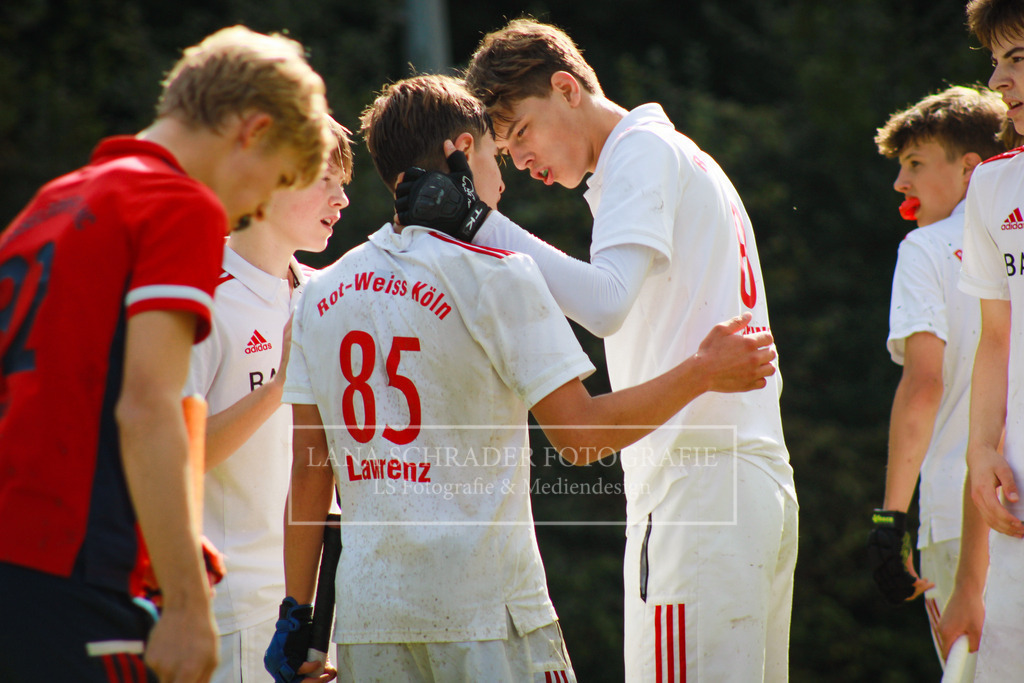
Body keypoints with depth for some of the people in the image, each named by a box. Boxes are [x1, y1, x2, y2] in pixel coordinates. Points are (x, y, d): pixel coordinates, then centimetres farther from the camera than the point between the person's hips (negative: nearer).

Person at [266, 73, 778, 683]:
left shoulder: (321, 294, 9)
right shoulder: (496, 276, -6)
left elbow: (308, 470, 9)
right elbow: (581, 434, -8)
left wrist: (297, 612, 14)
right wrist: (703, 372, 3)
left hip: (367, 613, 5)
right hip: (485, 610, -5)